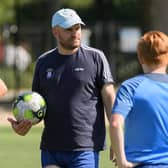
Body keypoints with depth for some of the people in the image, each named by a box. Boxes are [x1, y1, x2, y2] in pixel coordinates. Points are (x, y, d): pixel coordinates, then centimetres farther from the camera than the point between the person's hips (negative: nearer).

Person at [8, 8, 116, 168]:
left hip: (85, 148, -4)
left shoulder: (95, 57, 1)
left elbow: (109, 97, 0)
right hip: (51, 148, 4)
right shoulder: (44, 62, 11)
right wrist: (24, 124, -4)